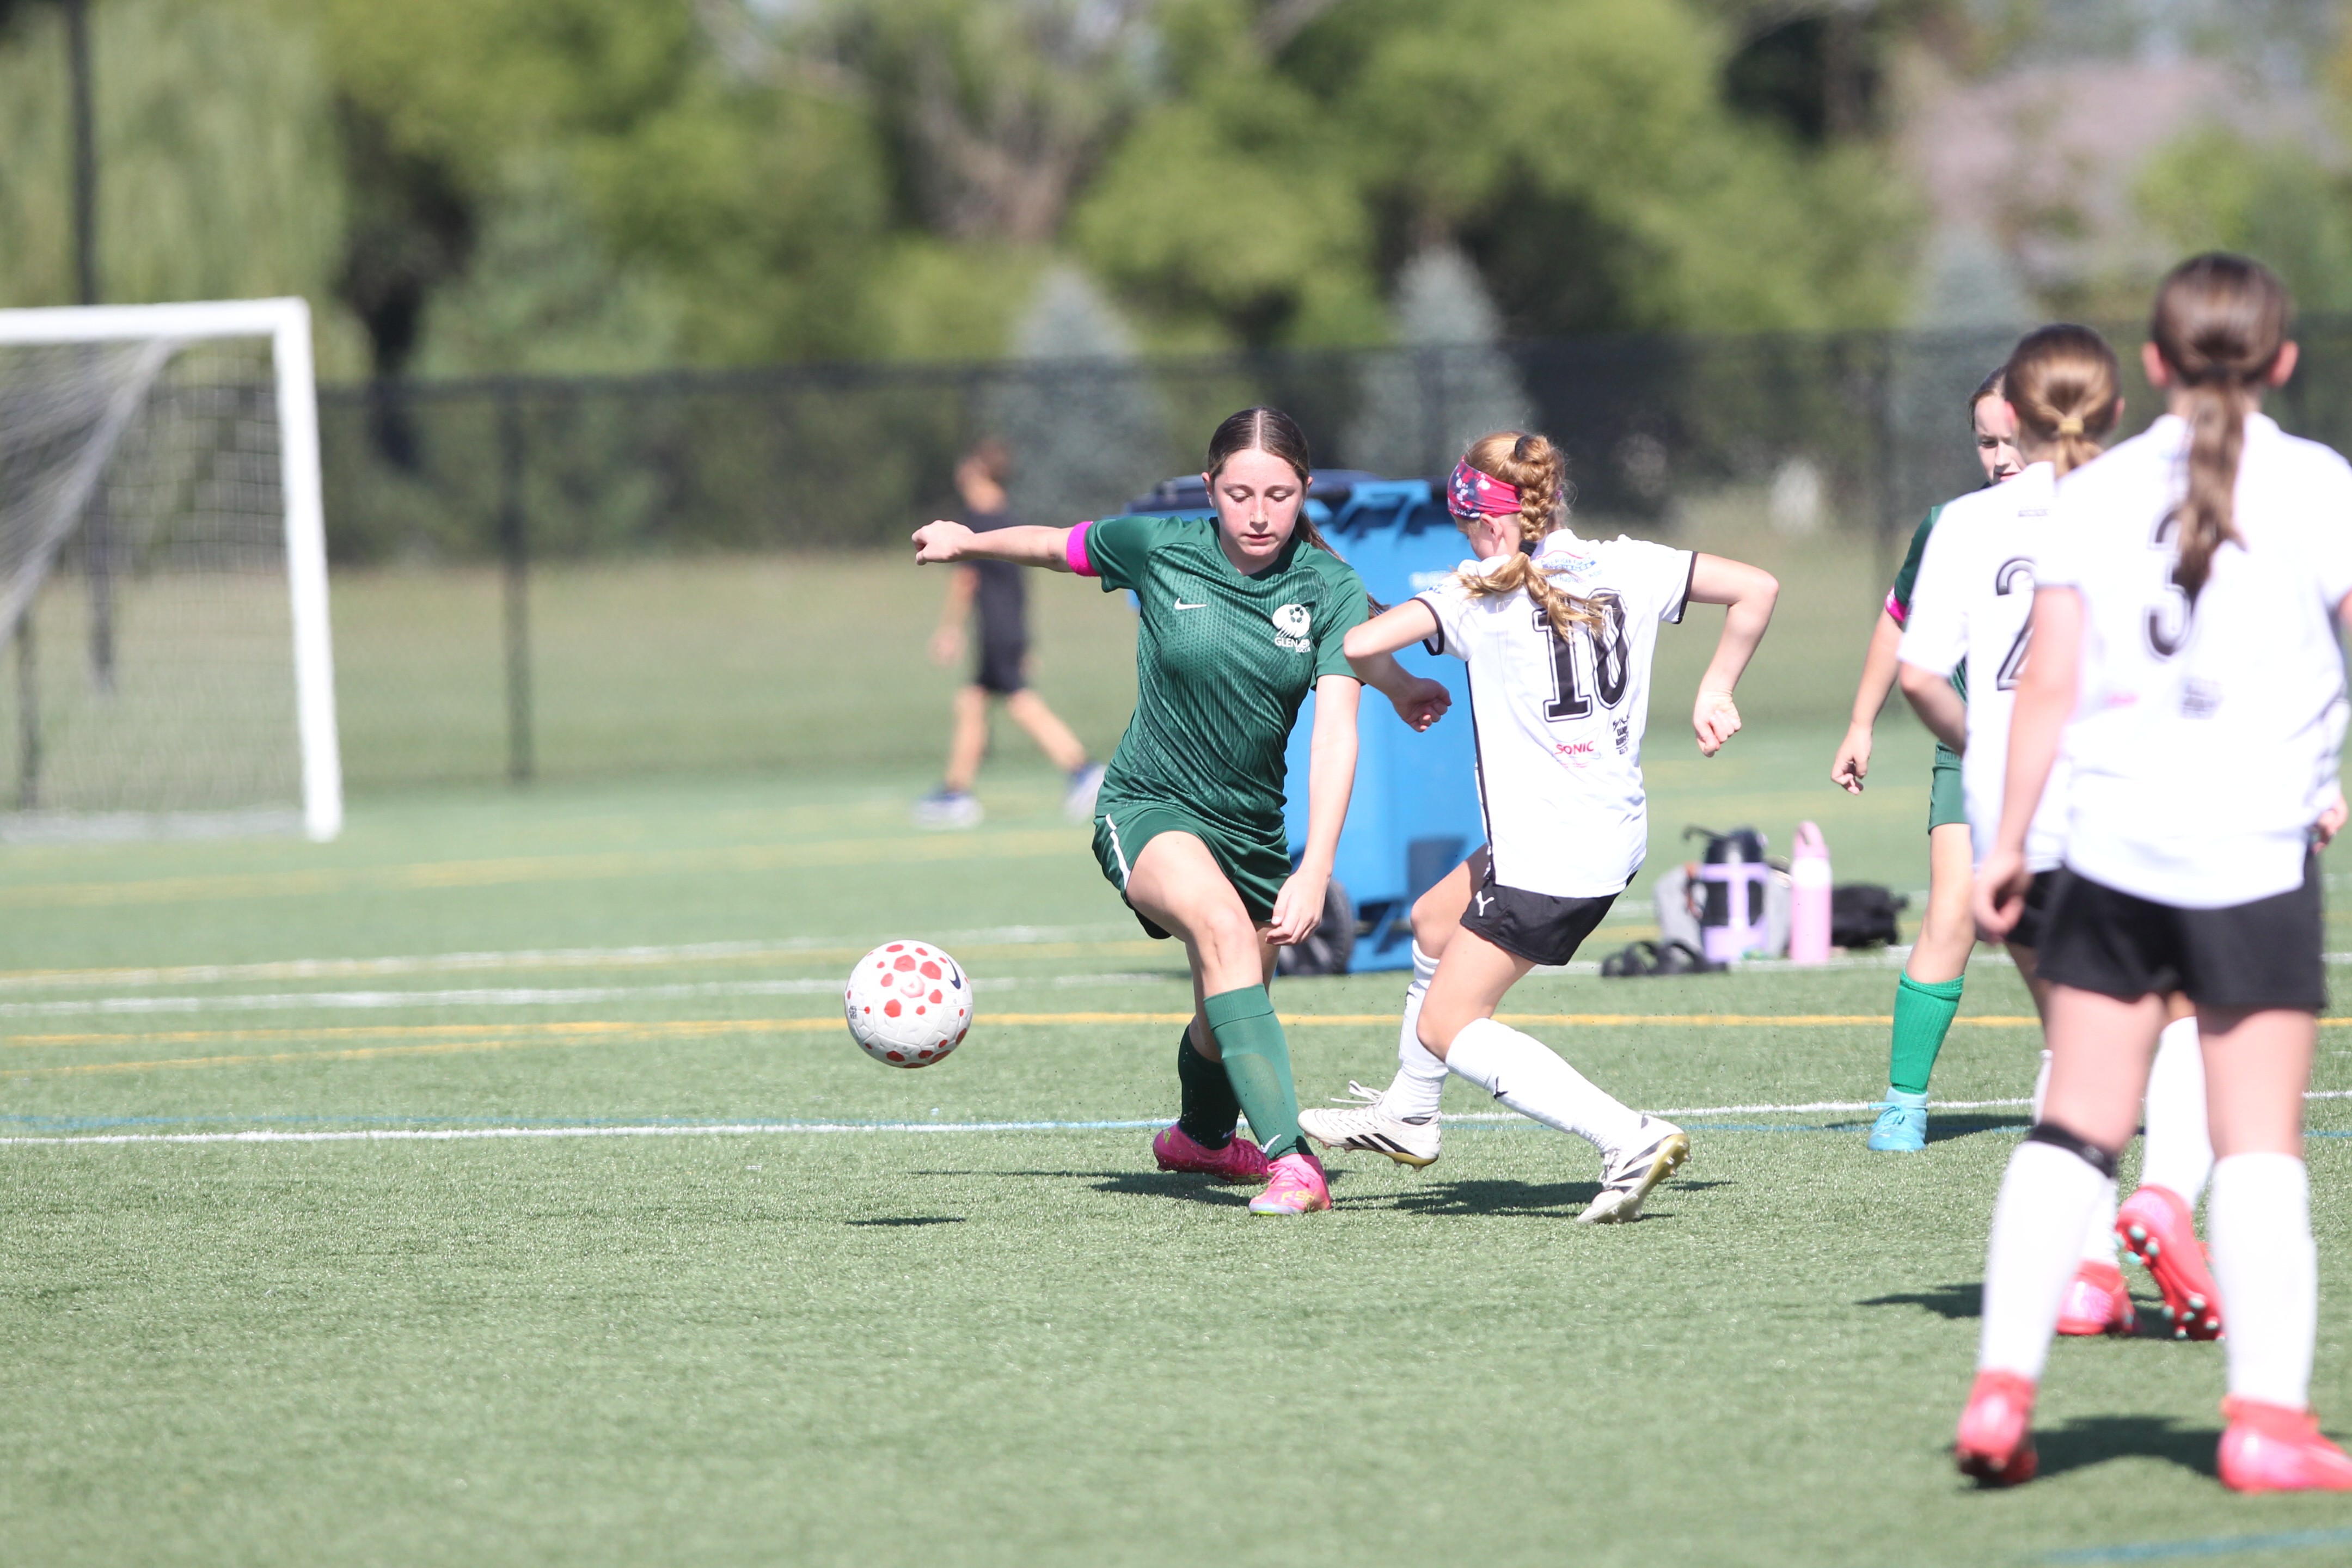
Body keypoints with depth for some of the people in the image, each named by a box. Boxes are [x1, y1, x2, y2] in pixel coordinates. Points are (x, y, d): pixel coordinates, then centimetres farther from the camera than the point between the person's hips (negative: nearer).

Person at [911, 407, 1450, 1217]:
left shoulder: (1331, 589, -12)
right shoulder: (1157, 549, -13)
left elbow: (1334, 732, -21)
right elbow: (1058, 546, 8)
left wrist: (1314, 872, -31)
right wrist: (966, 541, 23)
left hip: (1252, 826, 3)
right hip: (1146, 808, -3)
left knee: (1228, 1016, 18)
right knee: (1224, 927, -33)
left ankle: (1201, 1136, 54)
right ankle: (1289, 1160, -41)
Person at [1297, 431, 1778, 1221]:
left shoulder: (1483, 595, -12)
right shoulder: (1627, 565, 4)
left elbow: (1357, 644, -20)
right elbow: (1757, 588, 5)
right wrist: (1715, 691, 14)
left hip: (1547, 854, -8)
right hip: (1616, 834, 8)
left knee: (1448, 1027, -2)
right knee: (1434, 922, 28)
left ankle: (1629, 1139, -16)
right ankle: (1406, 1117, 44)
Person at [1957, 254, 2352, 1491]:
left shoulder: (2093, 495, 5)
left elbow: (2048, 685, 4)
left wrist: (2010, 840, 10)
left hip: (2110, 844, 3)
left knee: (2076, 1124, 7)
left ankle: (2003, 1388, 2)